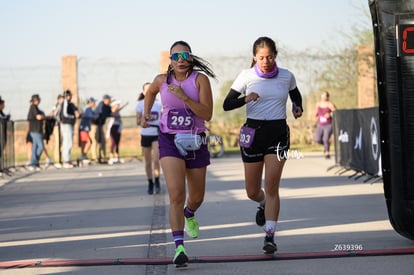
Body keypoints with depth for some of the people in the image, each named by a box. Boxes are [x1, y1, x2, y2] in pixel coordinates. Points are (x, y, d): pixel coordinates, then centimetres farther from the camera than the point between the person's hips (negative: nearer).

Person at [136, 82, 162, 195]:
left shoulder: (159, 103, 2)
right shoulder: (140, 105, 1)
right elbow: (138, 122, 0)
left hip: (158, 134, -1)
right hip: (145, 135, 1)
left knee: (156, 159, -16)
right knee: (148, 162, 6)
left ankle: (157, 181, 2)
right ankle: (150, 184, 20)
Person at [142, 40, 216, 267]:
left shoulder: (200, 79, -8)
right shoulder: (162, 80, -1)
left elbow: (207, 114, -17)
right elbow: (150, 92, 24)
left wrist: (184, 97, -25)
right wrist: (146, 113, 14)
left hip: (195, 141, 1)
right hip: (170, 140, -1)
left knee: (196, 197, 16)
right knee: (176, 195, -19)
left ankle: (189, 214, 54)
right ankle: (178, 247, -21)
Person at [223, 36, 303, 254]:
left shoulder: (286, 76, 2)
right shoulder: (247, 76, -3)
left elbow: (296, 95, 22)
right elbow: (227, 104, -6)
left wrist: (298, 107, 1)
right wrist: (245, 99, -25)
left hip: (278, 132, -1)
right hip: (253, 132, 1)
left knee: (271, 186, -12)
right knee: (252, 191, 9)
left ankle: (270, 236, -10)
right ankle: (264, 205, 45)